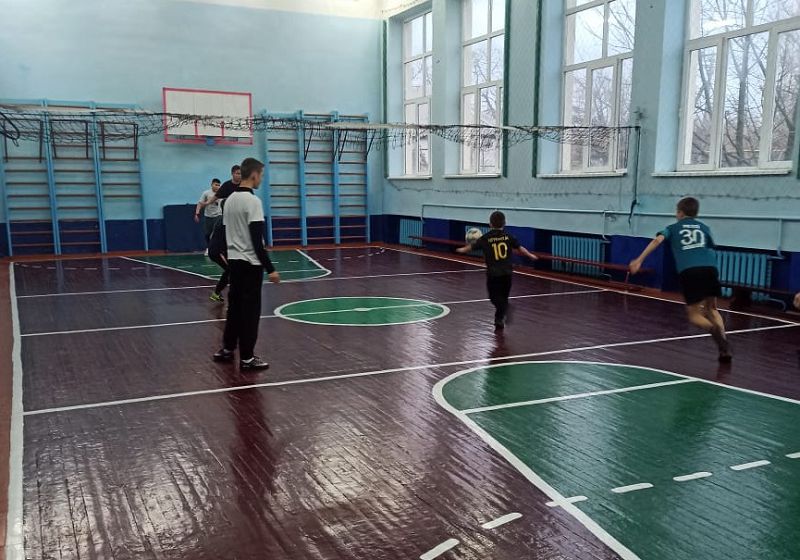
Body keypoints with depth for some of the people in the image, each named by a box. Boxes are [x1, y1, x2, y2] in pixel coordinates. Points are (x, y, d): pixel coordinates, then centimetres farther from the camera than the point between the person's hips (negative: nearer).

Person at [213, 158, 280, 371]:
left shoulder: (230, 200, 10)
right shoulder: (252, 201, -17)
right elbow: (257, 240, -21)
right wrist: (270, 268, -19)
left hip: (234, 260, 9)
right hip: (250, 263, -8)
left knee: (235, 306, 17)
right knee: (250, 310, -2)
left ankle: (227, 349, 25)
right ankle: (246, 358, 3)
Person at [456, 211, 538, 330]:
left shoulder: (485, 238, -2)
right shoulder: (508, 236, 0)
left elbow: (472, 247, 9)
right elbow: (520, 248, 5)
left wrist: (462, 249, 28)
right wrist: (530, 255, 20)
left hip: (493, 273, -2)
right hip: (507, 272, 2)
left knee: (495, 296, 4)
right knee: (504, 297, 16)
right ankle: (499, 320, 17)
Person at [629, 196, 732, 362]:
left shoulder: (673, 228, 19)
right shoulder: (704, 227, 26)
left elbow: (657, 240, 2)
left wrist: (639, 260, -4)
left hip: (689, 271, -3)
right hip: (709, 268, 3)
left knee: (694, 314, 8)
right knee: (711, 309, 21)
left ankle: (714, 329, -23)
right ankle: (724, 346, 5)